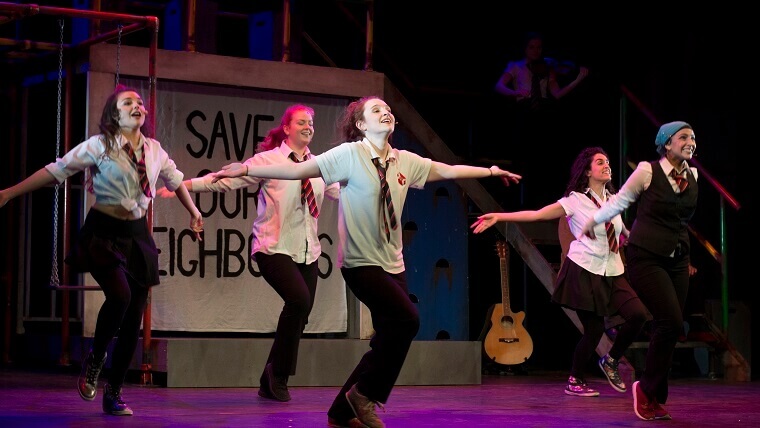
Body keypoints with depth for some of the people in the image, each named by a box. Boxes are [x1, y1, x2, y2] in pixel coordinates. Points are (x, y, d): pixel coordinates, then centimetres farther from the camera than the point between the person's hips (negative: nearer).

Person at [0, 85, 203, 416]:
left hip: (137, 235, 5)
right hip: (103, 233, -5)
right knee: (120, 295, -29)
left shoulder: (154, 150, 6)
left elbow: (175, 180, 23)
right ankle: (94, 361, -2)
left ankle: (114, 394, 9)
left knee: (134, 317, -1)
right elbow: (57, 170, -8)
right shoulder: (99, 146, -8)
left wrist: (193, 212, 27)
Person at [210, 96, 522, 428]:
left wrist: (490, 171, 18)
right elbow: (299, 169, -13)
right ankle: (366, 393, -5)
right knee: (407, 318, -23)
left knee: (389, 339, 5)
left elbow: (448, 171, 19)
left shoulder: (406, 161, 7)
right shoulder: (349, 154, -9)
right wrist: (248, 170, -20)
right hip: (361, 262, -7)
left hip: (393, 264, 7)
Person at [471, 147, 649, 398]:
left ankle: (610, 361, 9)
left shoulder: (614, 200, 13)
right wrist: (498, 216, -19)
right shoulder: (575, 200, -4)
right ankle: (574, 382, 12)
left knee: (638, 314, -14)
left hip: (612, 273, 6)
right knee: (594, 329, -8)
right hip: (584, 271, -5)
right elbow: (536, 215, -11)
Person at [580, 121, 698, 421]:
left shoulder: (693, 176, 5)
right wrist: (592, 222, 13)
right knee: (671, 322, -16)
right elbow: (620, 200, 4)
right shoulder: (647, 171, -10)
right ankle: (647, 389, 1)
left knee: (666, 328, 4)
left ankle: (654, 399, 15)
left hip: (677, 260, 6)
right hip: (646, 258, -5)